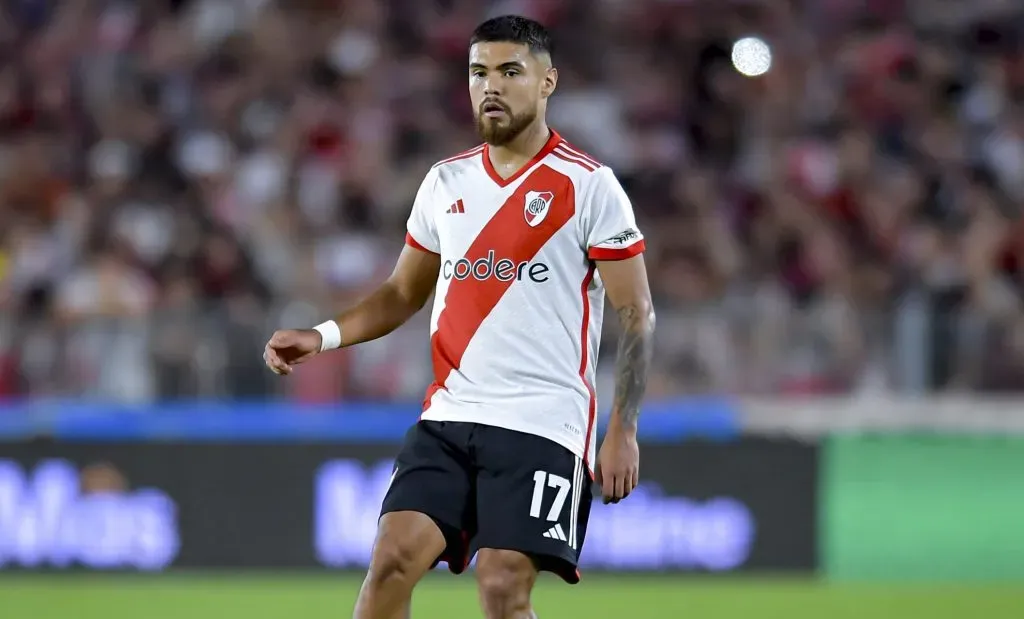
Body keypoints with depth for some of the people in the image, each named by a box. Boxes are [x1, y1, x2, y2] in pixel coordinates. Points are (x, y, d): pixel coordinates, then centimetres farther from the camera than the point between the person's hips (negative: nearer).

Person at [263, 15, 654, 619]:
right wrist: (324, 337, 4)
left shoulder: (590, 185, -3)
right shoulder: (446, 182, 12)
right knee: (393, 559, -11)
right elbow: (403, 294, 22)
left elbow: (636, 315, -2)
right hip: (449, 416, 5)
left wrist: (622, 432, -9)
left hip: (543, 426, -5)